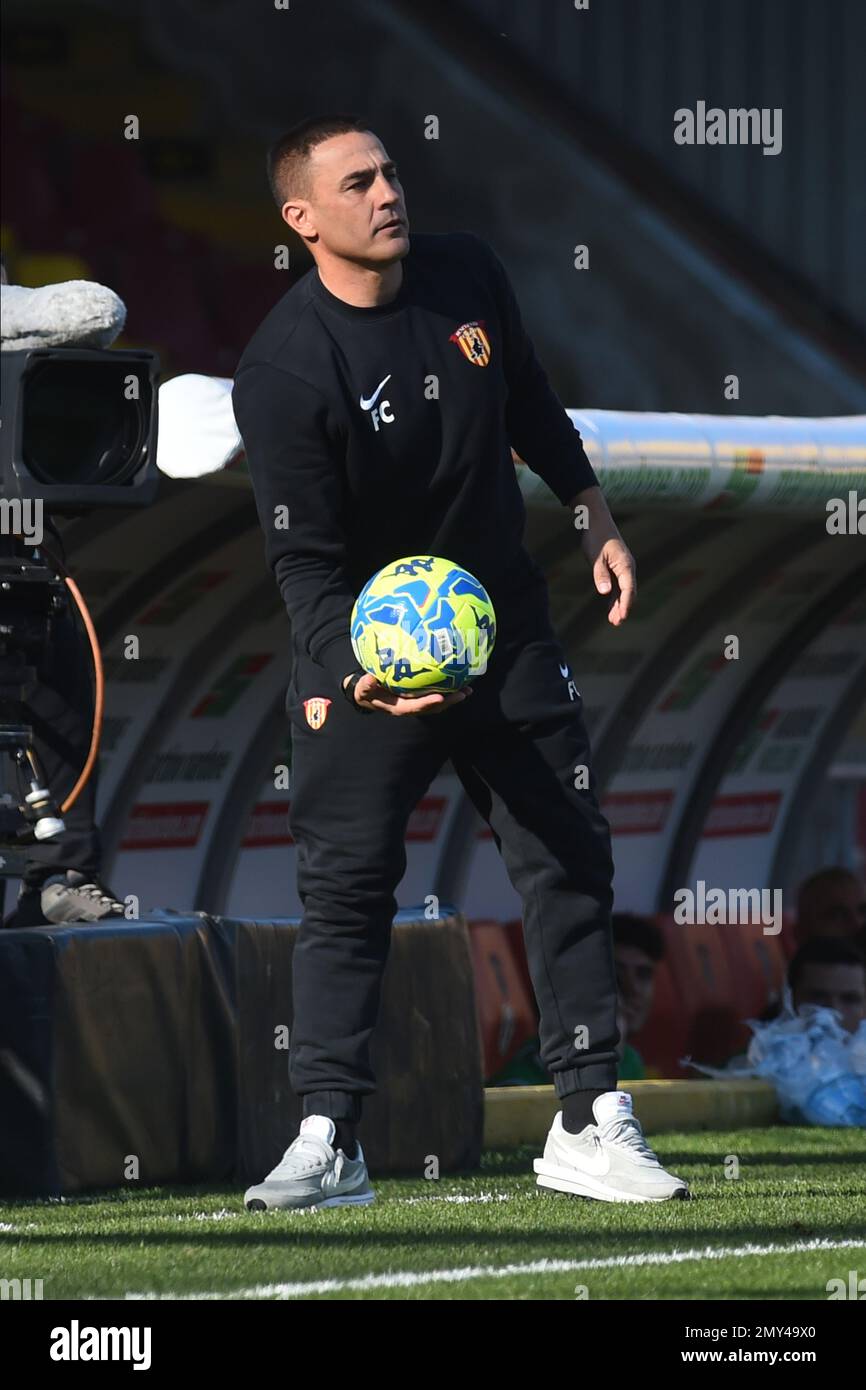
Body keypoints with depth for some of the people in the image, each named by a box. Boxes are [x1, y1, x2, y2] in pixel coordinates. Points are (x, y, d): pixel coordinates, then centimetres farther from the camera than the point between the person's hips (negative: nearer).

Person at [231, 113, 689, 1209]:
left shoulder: (466, 273, -5)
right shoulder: (283, 371, -21)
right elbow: (304, 558, -20)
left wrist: (592, 514, 17)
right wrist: (348, 677, -34)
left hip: (504, 619, 5)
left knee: (570, 860, 3)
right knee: (344, 882, -7)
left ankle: (590, 1125, 9)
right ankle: (328, 1139, -3)